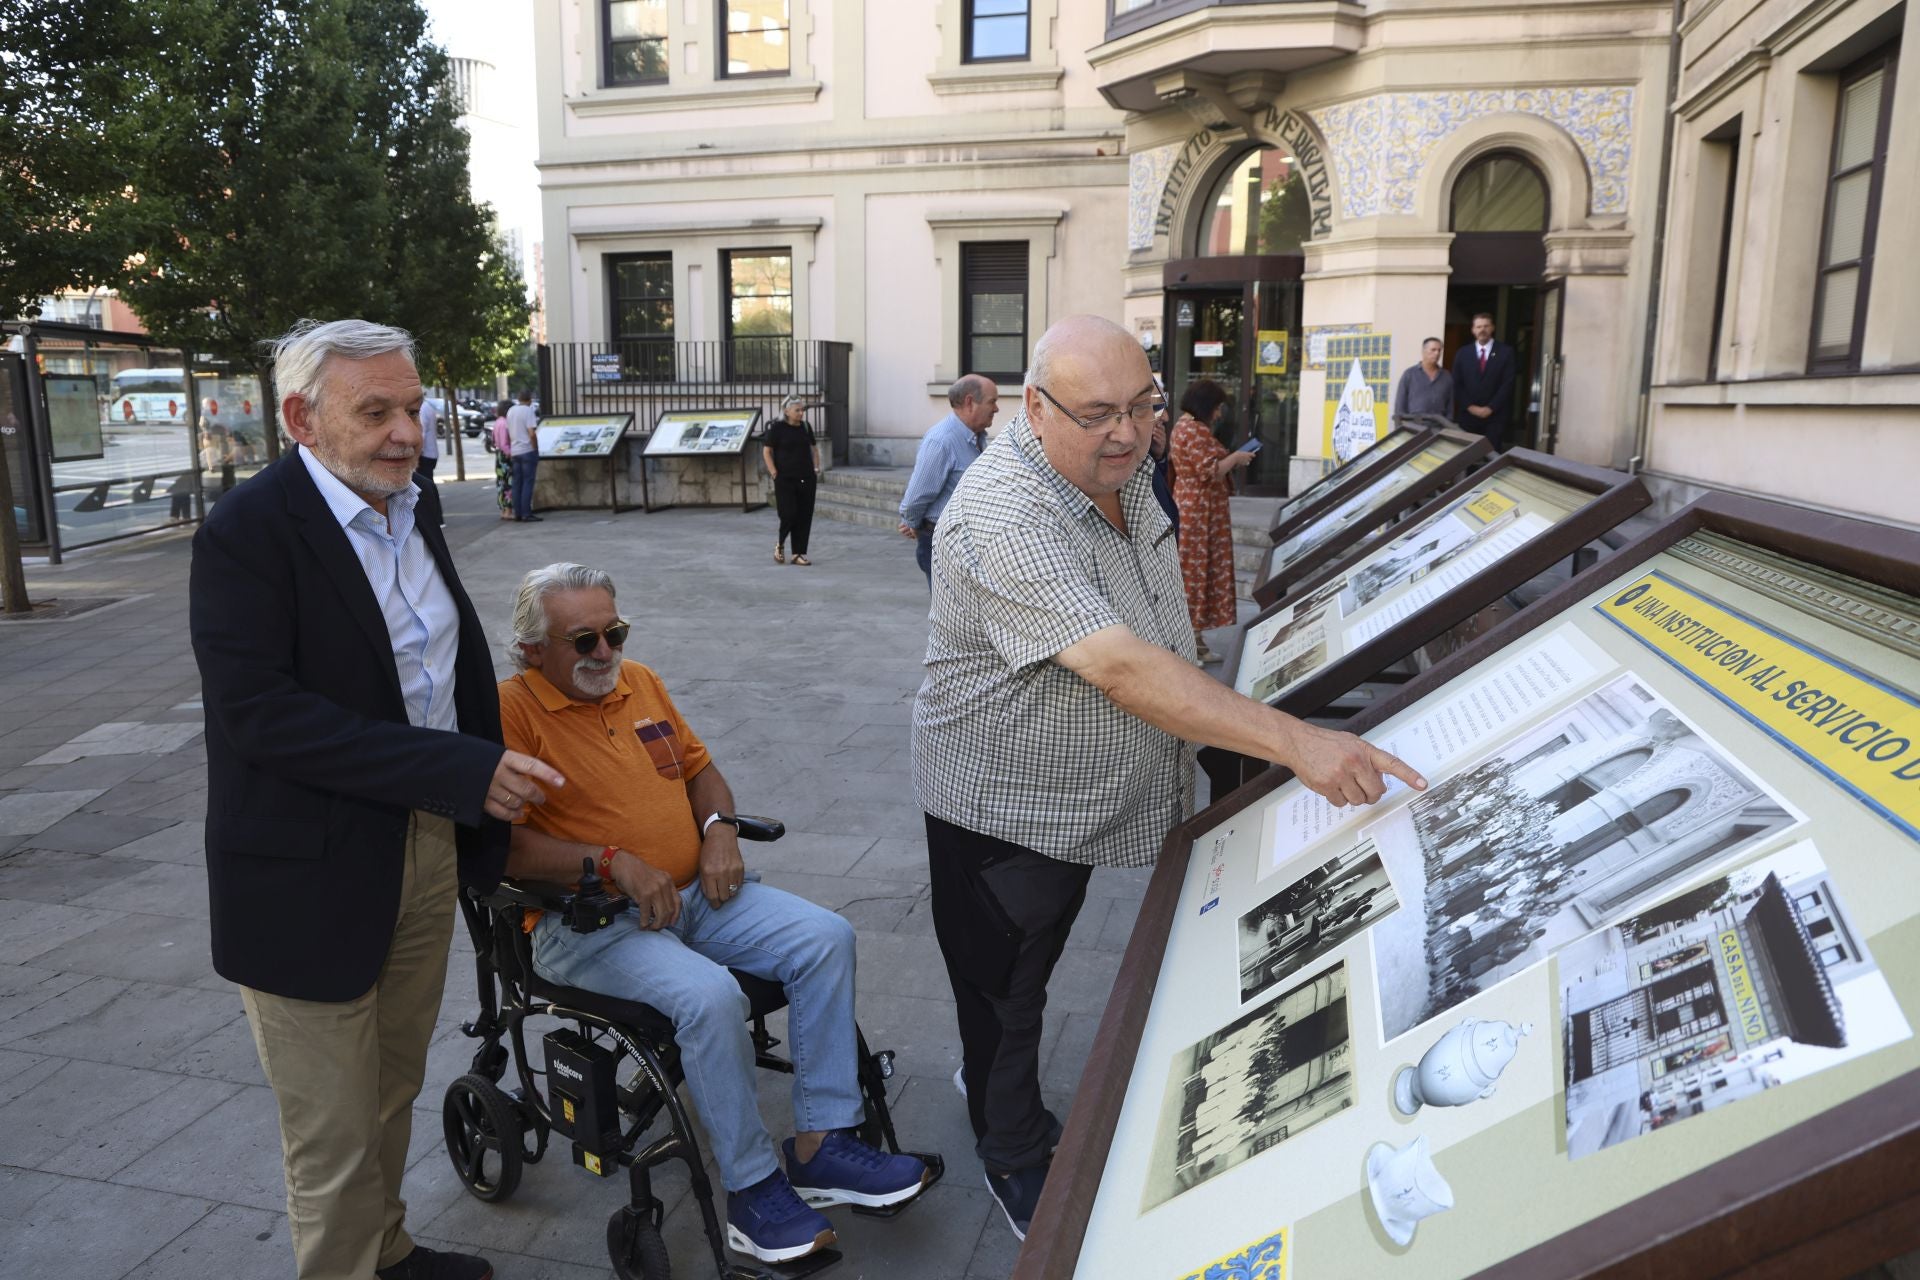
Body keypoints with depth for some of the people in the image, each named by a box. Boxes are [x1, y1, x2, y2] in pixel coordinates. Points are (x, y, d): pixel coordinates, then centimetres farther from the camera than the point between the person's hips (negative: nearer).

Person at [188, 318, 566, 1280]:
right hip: (313, 880, -7)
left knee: (394, 1094, 24)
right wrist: (466, 769, -28)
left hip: (427, 846, 7)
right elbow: (258, 712, -26)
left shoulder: (407, 511, 7)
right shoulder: (246, 532, -17)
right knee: (336, 1138, 8)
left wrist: (490, 786, 7)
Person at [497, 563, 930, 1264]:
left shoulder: (640, 682, 13)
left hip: (694, 893, 7)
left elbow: (700, 768, 21)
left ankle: (821, 1143, -4)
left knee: (827, 938, -10)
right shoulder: (510, 711, -9)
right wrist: (613, 860, -22)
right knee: (710, 995, -32)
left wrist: (719, 829, 1)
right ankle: (751, 1190, -12)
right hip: (587, 923, -7)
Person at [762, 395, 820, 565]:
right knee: (789, 514, -9)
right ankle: (780, 544, 18)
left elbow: (814, 449, 19)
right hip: (785, 480, -4)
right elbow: (766, 452, -3)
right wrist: (774, 474, -10)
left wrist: (816, 470, 9)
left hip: (807, 479, 5)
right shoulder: (777, 428, -5)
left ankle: (799, 554, 9)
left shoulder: (806, 427, 8)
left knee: (805, 517, 2)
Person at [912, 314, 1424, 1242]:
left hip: (1089, 798, 8)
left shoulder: (1119, 465, -4)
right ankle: (1015, 1157, 39)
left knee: (1033, 964, 29)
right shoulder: (1003, 521, -34)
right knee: (1005, 990, 14)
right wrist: (1296, 742, -47)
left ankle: (989, 1079, 55)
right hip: (1003, 809, -8)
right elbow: (1120, 670, -43)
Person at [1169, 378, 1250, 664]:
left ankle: (1193, 635, 18)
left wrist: (1228, 459, 13)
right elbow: (1209, 471, -22)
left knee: (1191, 569, 12)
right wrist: (1235, 458, -9)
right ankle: (1193, 639, 0)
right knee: (1198, 568, -5)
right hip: (1201, 510, -11)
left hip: (1189, 505, 11)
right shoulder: (1196, 430, -18)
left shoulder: (1183, 425, 15)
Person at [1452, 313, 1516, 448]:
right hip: (1468, 415, 2)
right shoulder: (1462, 353, 9)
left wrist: (1490, 408, -11)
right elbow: (1457, 384, 5)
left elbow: (1508, 383, -3)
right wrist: (1470, 406, -7)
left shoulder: (1505, 352, 3)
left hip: (1495, 416, -2)